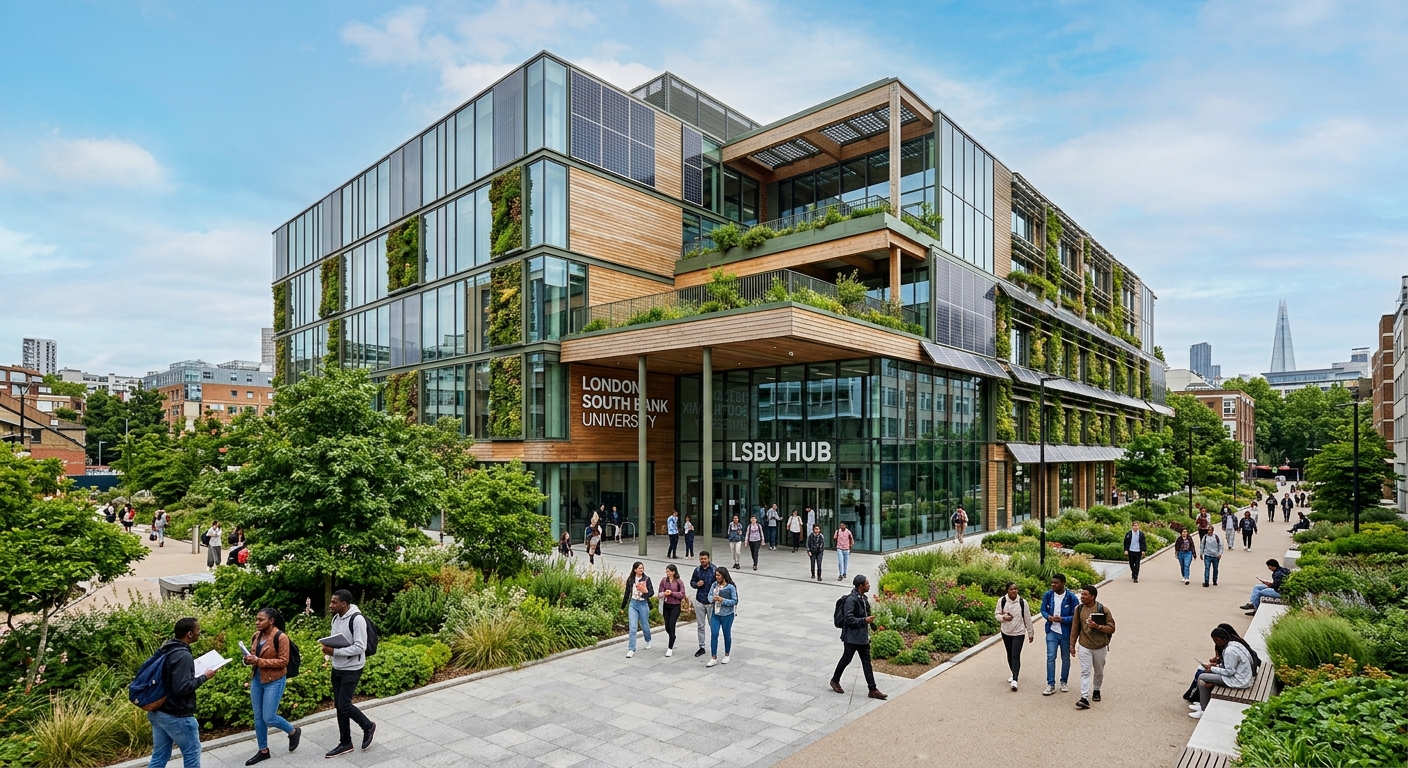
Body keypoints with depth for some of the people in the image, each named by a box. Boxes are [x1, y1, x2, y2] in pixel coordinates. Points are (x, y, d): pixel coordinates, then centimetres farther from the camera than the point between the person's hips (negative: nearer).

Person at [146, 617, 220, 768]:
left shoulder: (165, 650, 7)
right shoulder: (183, 655, -23)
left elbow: (167, 677, 18)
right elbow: (181, 688, -28)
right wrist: (204, 677, -15)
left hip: (157, 712, 9)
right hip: (177, 716, -9)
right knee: (192, 752, 7)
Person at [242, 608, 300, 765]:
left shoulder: (280, 637, -18)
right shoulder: (256, 636, 3)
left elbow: (283, 661, -19)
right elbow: (253, 655, 16)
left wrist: (259, 661, -25)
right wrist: (248, 659, -8)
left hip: (274, 681, -7)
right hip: (257, 679, 7)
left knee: (269, 718, -4)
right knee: (258, 718, 12)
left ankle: (294, 732, 22)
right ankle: (263, 751, 26)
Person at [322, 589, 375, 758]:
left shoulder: (357, 619, -22)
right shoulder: (336, 618, 5)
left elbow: (360, 647, -24)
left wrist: (334, 651, -25)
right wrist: (328, 647, -6)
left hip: (352, 670, -8)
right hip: (337, 668, 8)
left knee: (344, 705, -6)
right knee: (338, 706, 12)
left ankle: (368, 727, 18)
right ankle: (345, 744, 24)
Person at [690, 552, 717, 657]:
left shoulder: (714, 570, -10)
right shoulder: (697, 570, 3)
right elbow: (692, 582, 15)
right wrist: (696, 584, -8)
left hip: (711, 602, -4)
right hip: (699, 601, 4)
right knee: (701, 626, 11)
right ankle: (701, 647, 20)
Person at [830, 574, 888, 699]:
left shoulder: (864, 599, 8)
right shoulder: (851, 600, -21)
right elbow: (848, 619, -24)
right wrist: (865, 620, -25)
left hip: (863, 637, 8)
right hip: (851, 637, -8)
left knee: (867, 662, 8)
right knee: (846, 659, 7)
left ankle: (873, 690, 11)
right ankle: (835, 680, 27)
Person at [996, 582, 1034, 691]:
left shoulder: (1022, 602, -11)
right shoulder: (1002, 601, -8)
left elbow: (1027, 619, -1)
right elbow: (997, 614, 1)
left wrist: (1031, 633, 5)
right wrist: (1003, 617, -21)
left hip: (1019, 633, -3)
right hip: (1006, 633, 3)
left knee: (1016, 655, -11)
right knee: (1010, 654, 17)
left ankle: (1015, 680, -13)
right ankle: (1013, 674, 36)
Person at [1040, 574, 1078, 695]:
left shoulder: (1071, 598, -14)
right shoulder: (1048, 595, -5)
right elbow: (1043, 610, 6)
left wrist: (1062, 619, -25)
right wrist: (1048, 617, -15)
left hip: (1066, 633, -1)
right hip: (1052, 631, 1)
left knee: (1065, 658, 15)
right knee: (1050, 657, -4)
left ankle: (1064, 682, 32)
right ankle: (1051, 685, 3)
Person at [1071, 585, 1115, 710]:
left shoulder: (1103, 610, -11)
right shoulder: (1079, 609, -3)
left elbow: (1111, 628, -10)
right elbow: (1075, 628, 4)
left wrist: (1097, 626, -27)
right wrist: (1072, 645, 5)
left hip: (1100, 646, -1)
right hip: (1084, 646, 1)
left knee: (1099, 672, 18)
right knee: (1085, 672, -7)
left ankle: (1096, 690, 41)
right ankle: (1085, 699, -11)